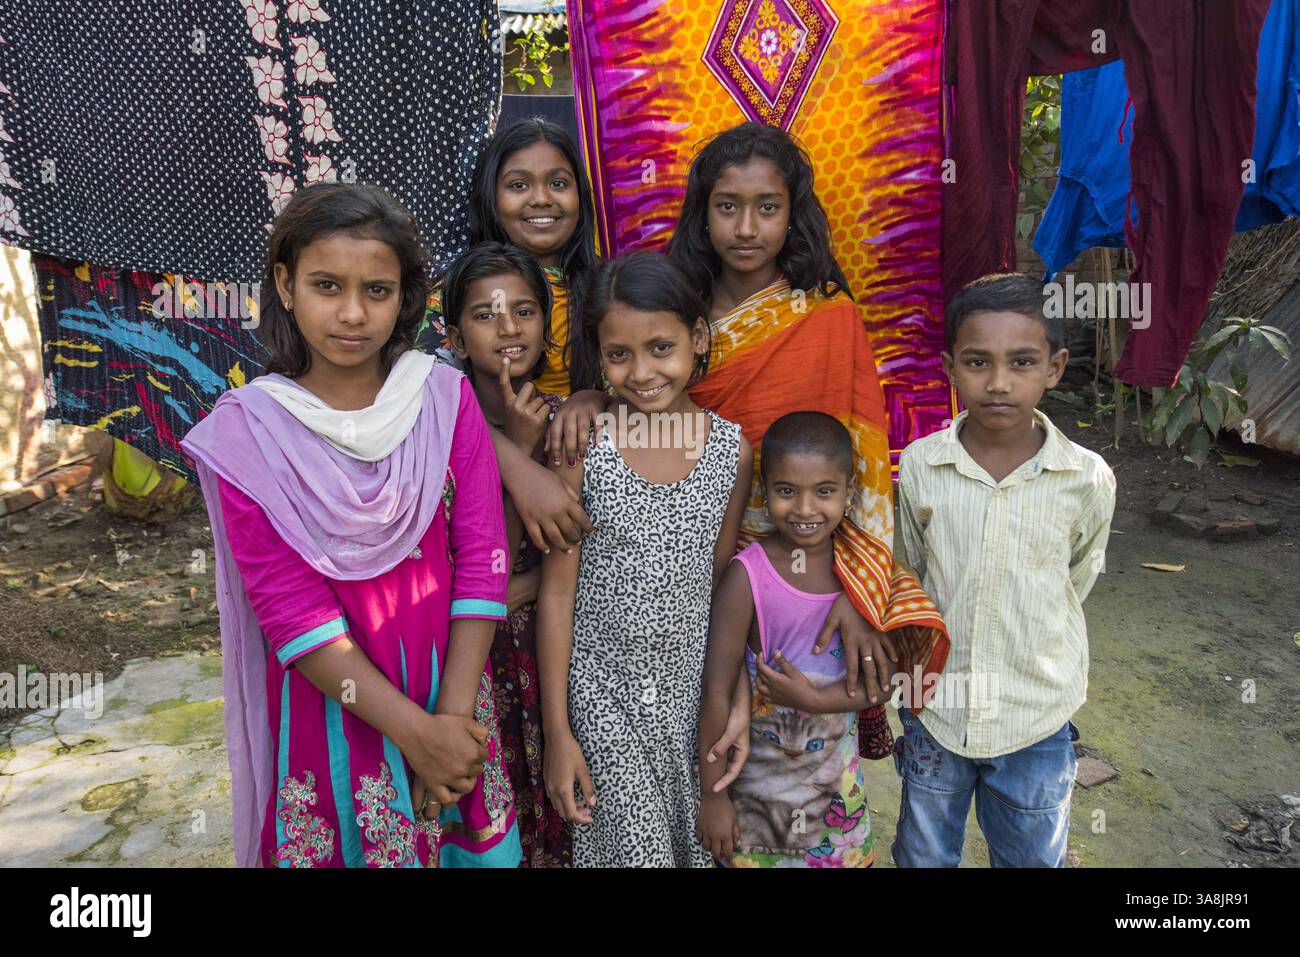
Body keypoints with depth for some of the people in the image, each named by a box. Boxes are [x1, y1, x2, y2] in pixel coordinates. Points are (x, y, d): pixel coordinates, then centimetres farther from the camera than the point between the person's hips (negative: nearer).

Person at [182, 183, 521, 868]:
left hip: (450, 684, 2)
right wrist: (415, 732, -20)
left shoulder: (446, 397, -6)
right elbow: (288, 607, -15)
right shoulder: (245, 432, -11)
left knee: (463, 841, 19)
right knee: (342, 841, 17)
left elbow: (482, 559, -9)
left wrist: (453, 715, -16)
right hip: (326, 699, -2)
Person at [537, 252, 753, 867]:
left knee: (696, 844, 16)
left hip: (693, 690, 3)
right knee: (633, 848, 3)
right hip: (603, 698, -2)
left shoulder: (732, 450, -4)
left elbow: (724, 588, 4)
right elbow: (557, 592, -7)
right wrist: (558, 732, -6)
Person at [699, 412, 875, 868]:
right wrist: (712, 793, -13)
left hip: (839, 777, 4)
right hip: (759, 782, -4)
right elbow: (717, 693, -17)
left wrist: (811, 698, -21)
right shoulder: (747, 575, -21)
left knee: (843, 857, 20)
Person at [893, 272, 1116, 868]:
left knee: (1032, 857, 21)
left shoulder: (1088, 479, -14)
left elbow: (1077, 578, 5)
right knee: (923, 856, 22)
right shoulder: (918, 466, -12)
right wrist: (946, 638, 8)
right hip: (935, 705, 1)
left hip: (1036, 720, 0)